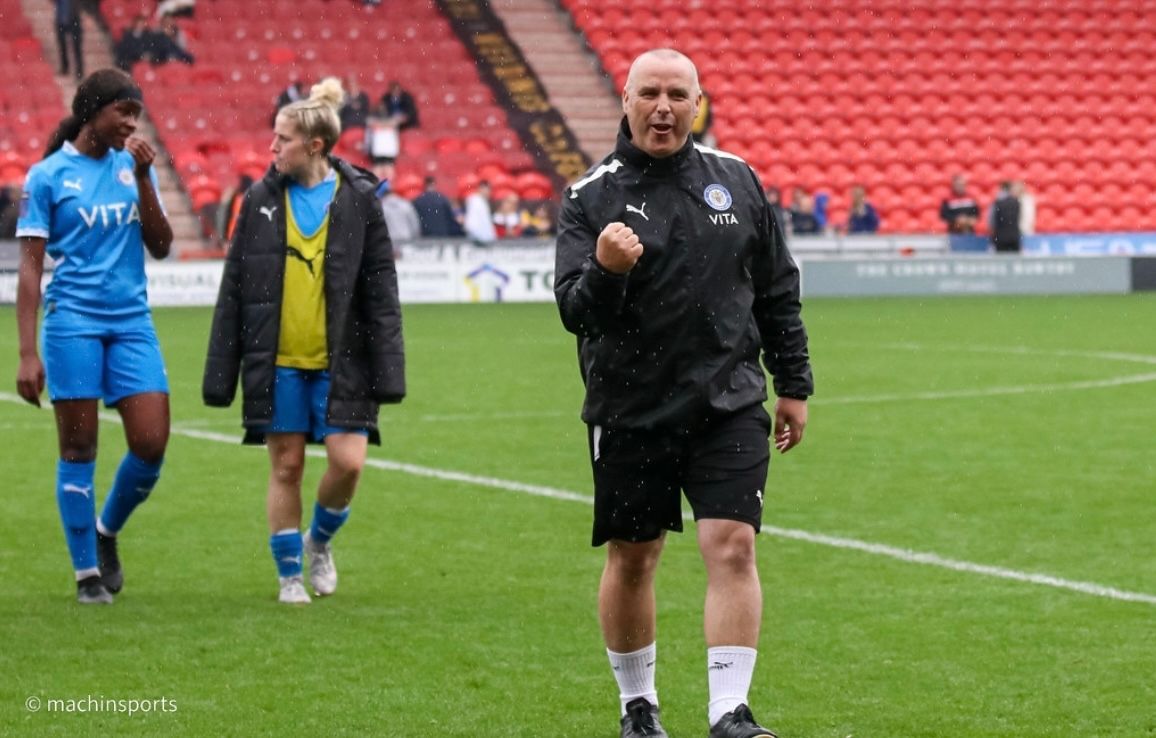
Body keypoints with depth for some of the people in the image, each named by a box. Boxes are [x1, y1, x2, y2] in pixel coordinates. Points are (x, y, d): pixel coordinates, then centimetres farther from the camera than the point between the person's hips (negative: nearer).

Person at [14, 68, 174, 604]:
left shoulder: (134, 168, 11)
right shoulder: (48, 176, -2)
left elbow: (160, 247, 5)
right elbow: (29, 269, -3)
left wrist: (143, 180, -6)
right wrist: (28, 354, -9)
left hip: (132, 323, 4)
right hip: (72, 323, -4)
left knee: (152, 444, -4)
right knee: (78, 449, 0)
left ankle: (107, 533, 22)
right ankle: (88, 574, 11)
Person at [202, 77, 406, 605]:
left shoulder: (358, 199, -1)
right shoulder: (263, 199, 3)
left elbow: (381, 289, 1)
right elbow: (234, 288, 6)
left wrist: (387, 370, -5)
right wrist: (221, 372, 4)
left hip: (340, 360, -1)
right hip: (277, 361, 1)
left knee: (348, 461, -8)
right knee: (286, 466, 3)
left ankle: (320, 541, 21)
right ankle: (290, 575, 16)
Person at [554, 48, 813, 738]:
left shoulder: (737, 181, 5)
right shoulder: (591, 197, -4)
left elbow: (779, 292, 13)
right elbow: (574, 311, -12)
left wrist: (794, 384, 13)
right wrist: (603, 272, -33)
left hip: (728, 404, 1)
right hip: (629, 412, -1)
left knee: (732, 546, -12)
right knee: (631, 559, 9)